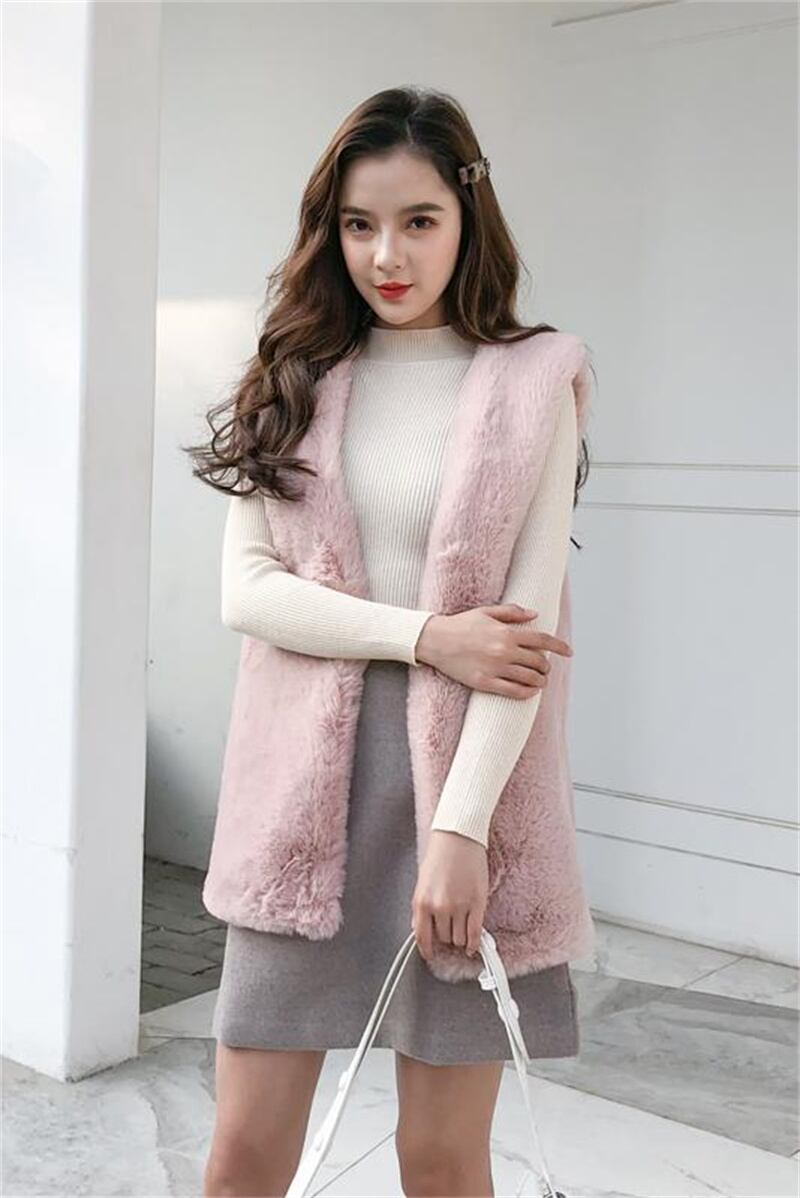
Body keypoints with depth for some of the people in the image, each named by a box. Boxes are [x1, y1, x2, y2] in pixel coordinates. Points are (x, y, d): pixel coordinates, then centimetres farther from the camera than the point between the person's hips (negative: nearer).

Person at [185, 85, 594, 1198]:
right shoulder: (293, 383, 9)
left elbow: (526, 615, -7)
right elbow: (245, 590, 0)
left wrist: (461, 826, -15)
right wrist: (427, 635, -13)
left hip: (459, 774, -2)